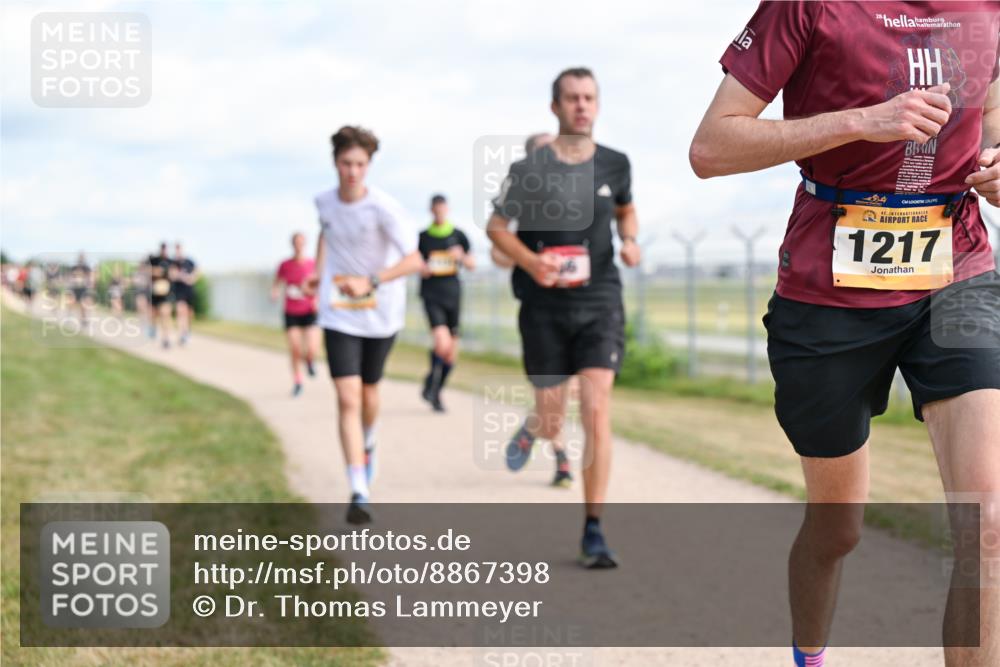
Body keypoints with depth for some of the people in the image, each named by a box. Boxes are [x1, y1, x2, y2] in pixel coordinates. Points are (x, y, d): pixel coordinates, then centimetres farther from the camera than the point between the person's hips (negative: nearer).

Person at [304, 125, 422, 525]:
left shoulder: (383, 208, -18)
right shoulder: (325, 202, -3)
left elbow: (414, 260, -28)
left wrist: (371, 282, -39)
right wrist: (318, 271, 13)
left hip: (381, 313, -1)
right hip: (339, 314, 1)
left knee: (368, 392, 16)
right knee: (347, 399, -12)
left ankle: (367, 443, 52)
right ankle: (359, 494, -15)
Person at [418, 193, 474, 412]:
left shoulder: (458, 236, 8)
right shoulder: (423, 237, 5)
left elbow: (472, 265, 13)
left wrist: (461, 257, -8)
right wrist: (422, 269, -8)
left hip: (453, 294, 3)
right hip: (431, 295, -3)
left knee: (452, 352, 5)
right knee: (442, 343, -22)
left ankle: (436, 393, 23)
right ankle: (431, 382, 2)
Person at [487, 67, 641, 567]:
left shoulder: (614, 165, 3)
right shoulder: (529, 169, -7)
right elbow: (496, 226, 2)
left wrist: (629, 238, 1)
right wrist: (530, 261, -16)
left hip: (600, 302, 1)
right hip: (545, 307, -1)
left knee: (596, 412, -13)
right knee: (552, 421, 6)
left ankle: (593, 531, -4)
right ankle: (532, 428, 48)